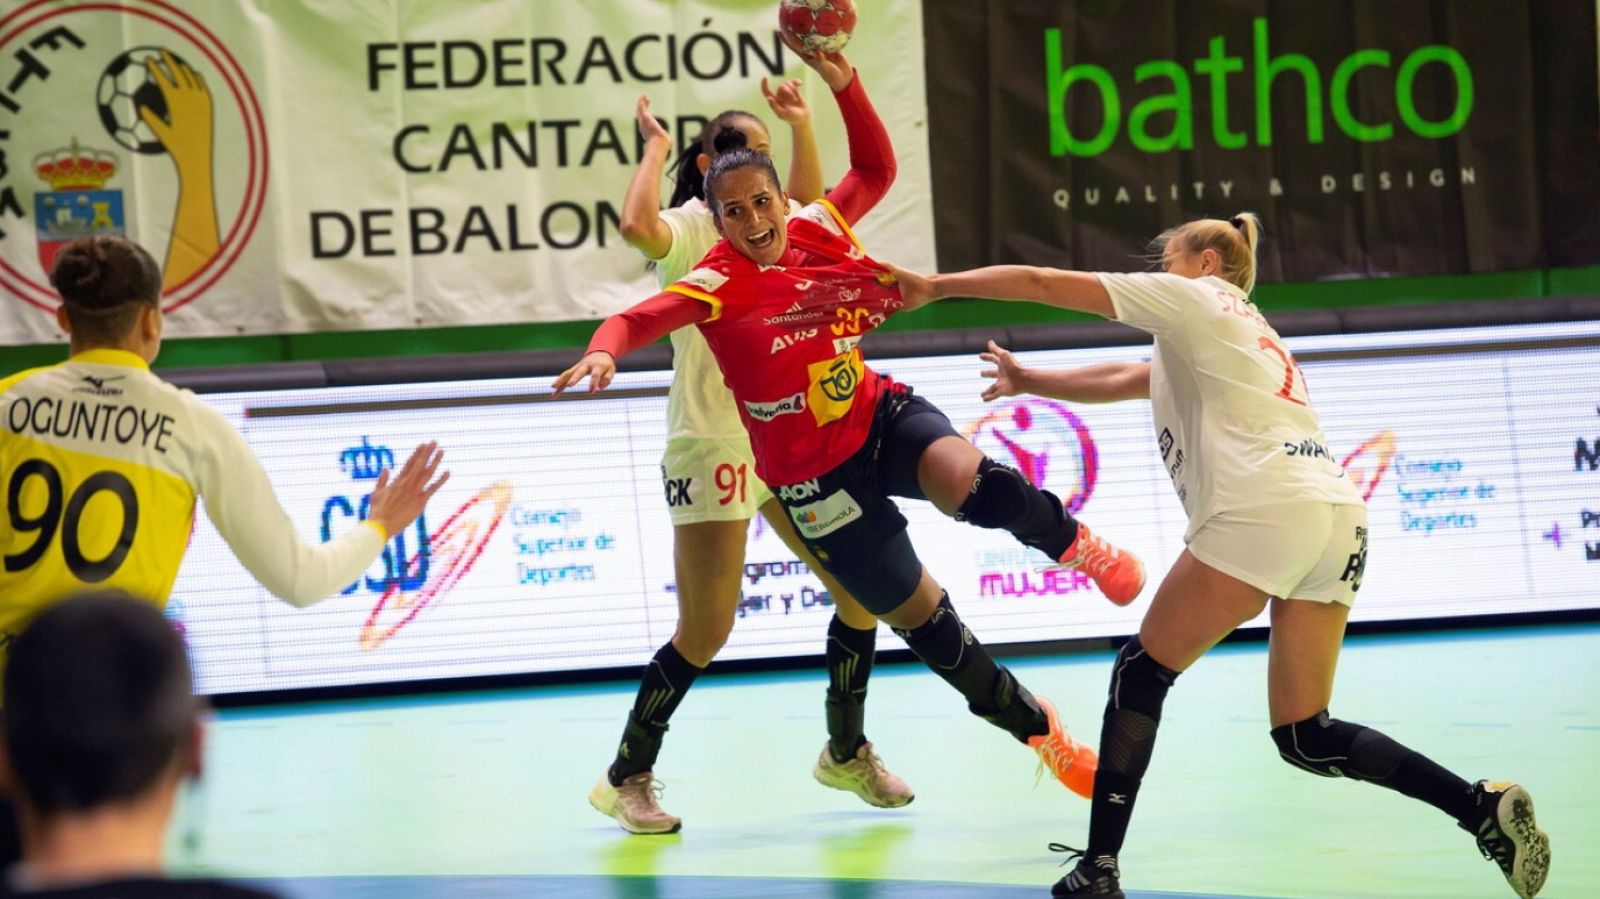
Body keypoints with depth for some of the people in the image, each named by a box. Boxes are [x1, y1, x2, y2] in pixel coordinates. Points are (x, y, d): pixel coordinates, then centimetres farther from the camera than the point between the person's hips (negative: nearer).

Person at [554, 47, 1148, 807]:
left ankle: (1072, 543, -1)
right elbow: (636, 318, -31)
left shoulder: (815, 231, -4)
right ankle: (1039, 730, 22)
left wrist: (845, 83, -9)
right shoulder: (718, 283, -18)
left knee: (970, 482, -33)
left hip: (881, 415, 3)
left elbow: (876, 168, 5)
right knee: (924, 620, 1)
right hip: (817, 474, -3)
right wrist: (604, 350, -54)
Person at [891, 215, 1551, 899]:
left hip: (1263, 510, -8)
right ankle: (1484, 806, -5)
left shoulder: (1193, 297, 11)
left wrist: (934, 286, 18)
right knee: (1304, 736, 10)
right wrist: (1027, 382, 40)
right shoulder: (1245, 330, 34)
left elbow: (1044, 284, 12)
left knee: (1141, 675, 6)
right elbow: (1119, 381, 38)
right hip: (1338, 516, 8)